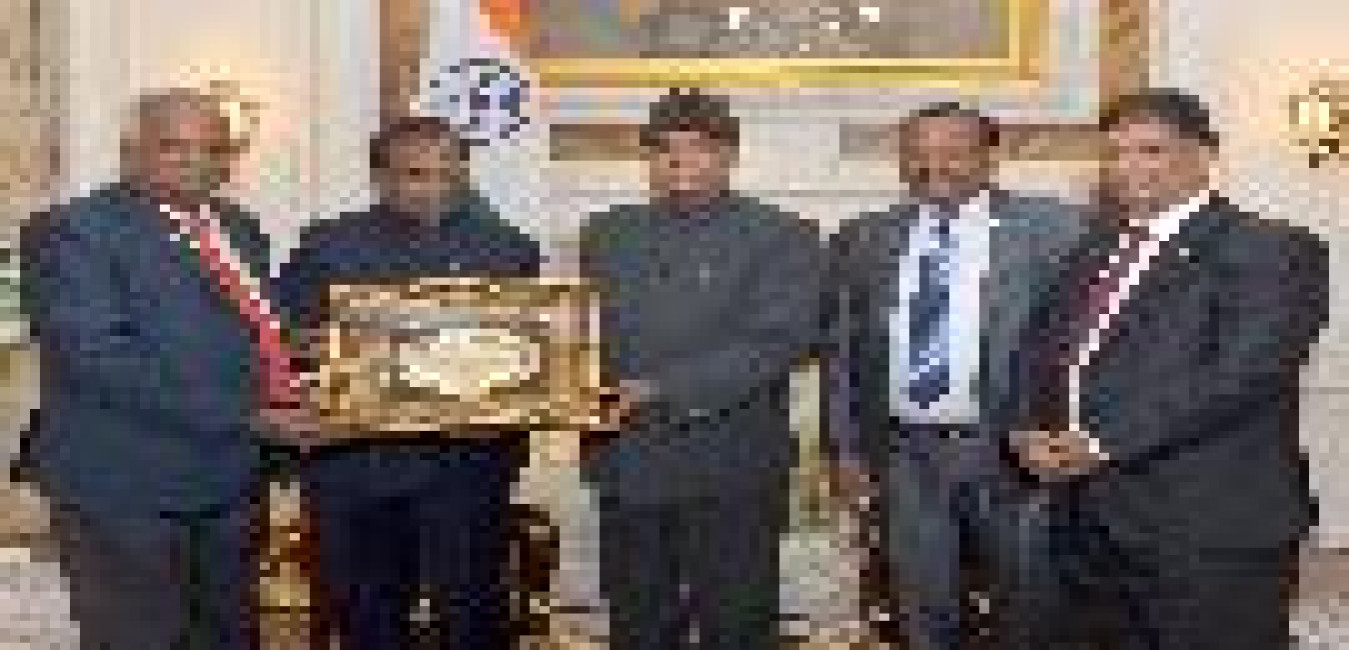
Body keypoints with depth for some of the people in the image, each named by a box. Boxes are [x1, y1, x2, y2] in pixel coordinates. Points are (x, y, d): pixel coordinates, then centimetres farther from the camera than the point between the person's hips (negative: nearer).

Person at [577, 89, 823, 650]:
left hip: (729, 474, -4)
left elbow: (778, 342, -13)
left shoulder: (778, 237, -2)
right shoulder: (606, 235, 14)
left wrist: (661, 391, -19)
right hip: (627, 470, 4)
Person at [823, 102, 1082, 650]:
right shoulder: (864, 239, 8)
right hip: (904, 454, 3)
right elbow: (842, 350, 10)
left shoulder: (1048, 226, -3)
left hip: (1009, 448, -3)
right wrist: (845, 446, 5)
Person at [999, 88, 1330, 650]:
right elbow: (1039, 346, 17)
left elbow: (1241, 373, -18)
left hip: (1213, 527, -6)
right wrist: (1028, 430, -4)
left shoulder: (1273, 250, -5)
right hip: (1077, 523, 7)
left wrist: (1104, 443, -20)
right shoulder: (1094, 248, 18)